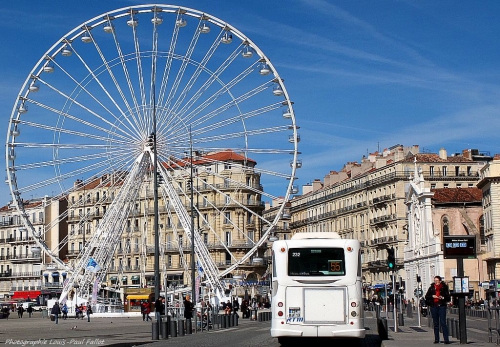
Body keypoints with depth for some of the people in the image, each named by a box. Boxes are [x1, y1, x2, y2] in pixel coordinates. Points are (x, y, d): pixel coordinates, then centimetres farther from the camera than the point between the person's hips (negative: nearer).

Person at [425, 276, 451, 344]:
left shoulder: (444, 288, 2)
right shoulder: (431, 288, 9)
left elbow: (448, 297, 4)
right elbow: (426, 296, 10)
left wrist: (443, 297, -16)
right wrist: (432, 296, -9)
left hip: (442, 306, -3)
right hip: (433, 306, 3)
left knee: (443, 323, -9)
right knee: (435, 323, 8)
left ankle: (446, 339, -8)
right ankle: (436, 339, 13)